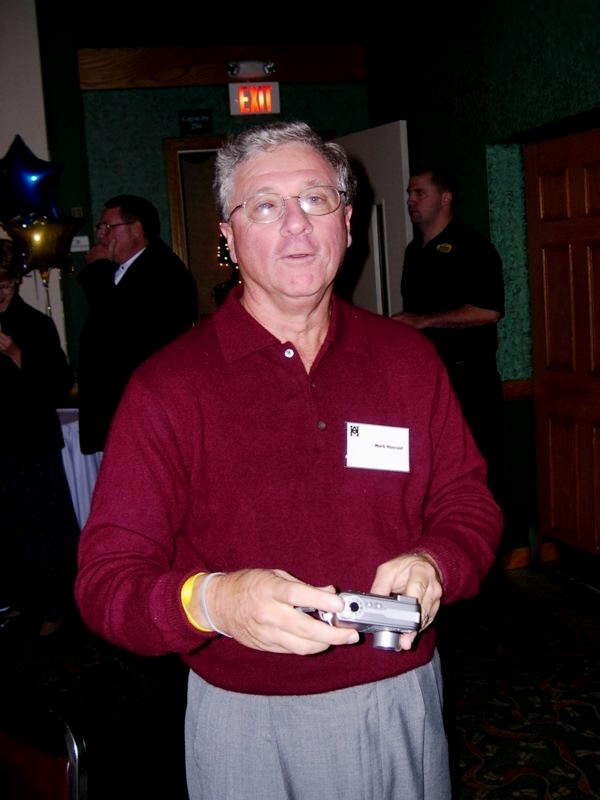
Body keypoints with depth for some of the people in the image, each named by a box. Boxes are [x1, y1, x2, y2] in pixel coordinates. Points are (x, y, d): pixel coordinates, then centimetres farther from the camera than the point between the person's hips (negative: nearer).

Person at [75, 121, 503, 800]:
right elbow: (105, 579, -14)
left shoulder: (408, 358, 0)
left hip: (404, 702, 4)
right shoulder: (167, 386, -12)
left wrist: (432, 563, -17)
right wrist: (209, 600, -35)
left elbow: (469, 504, 6)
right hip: (247, 724, -3)